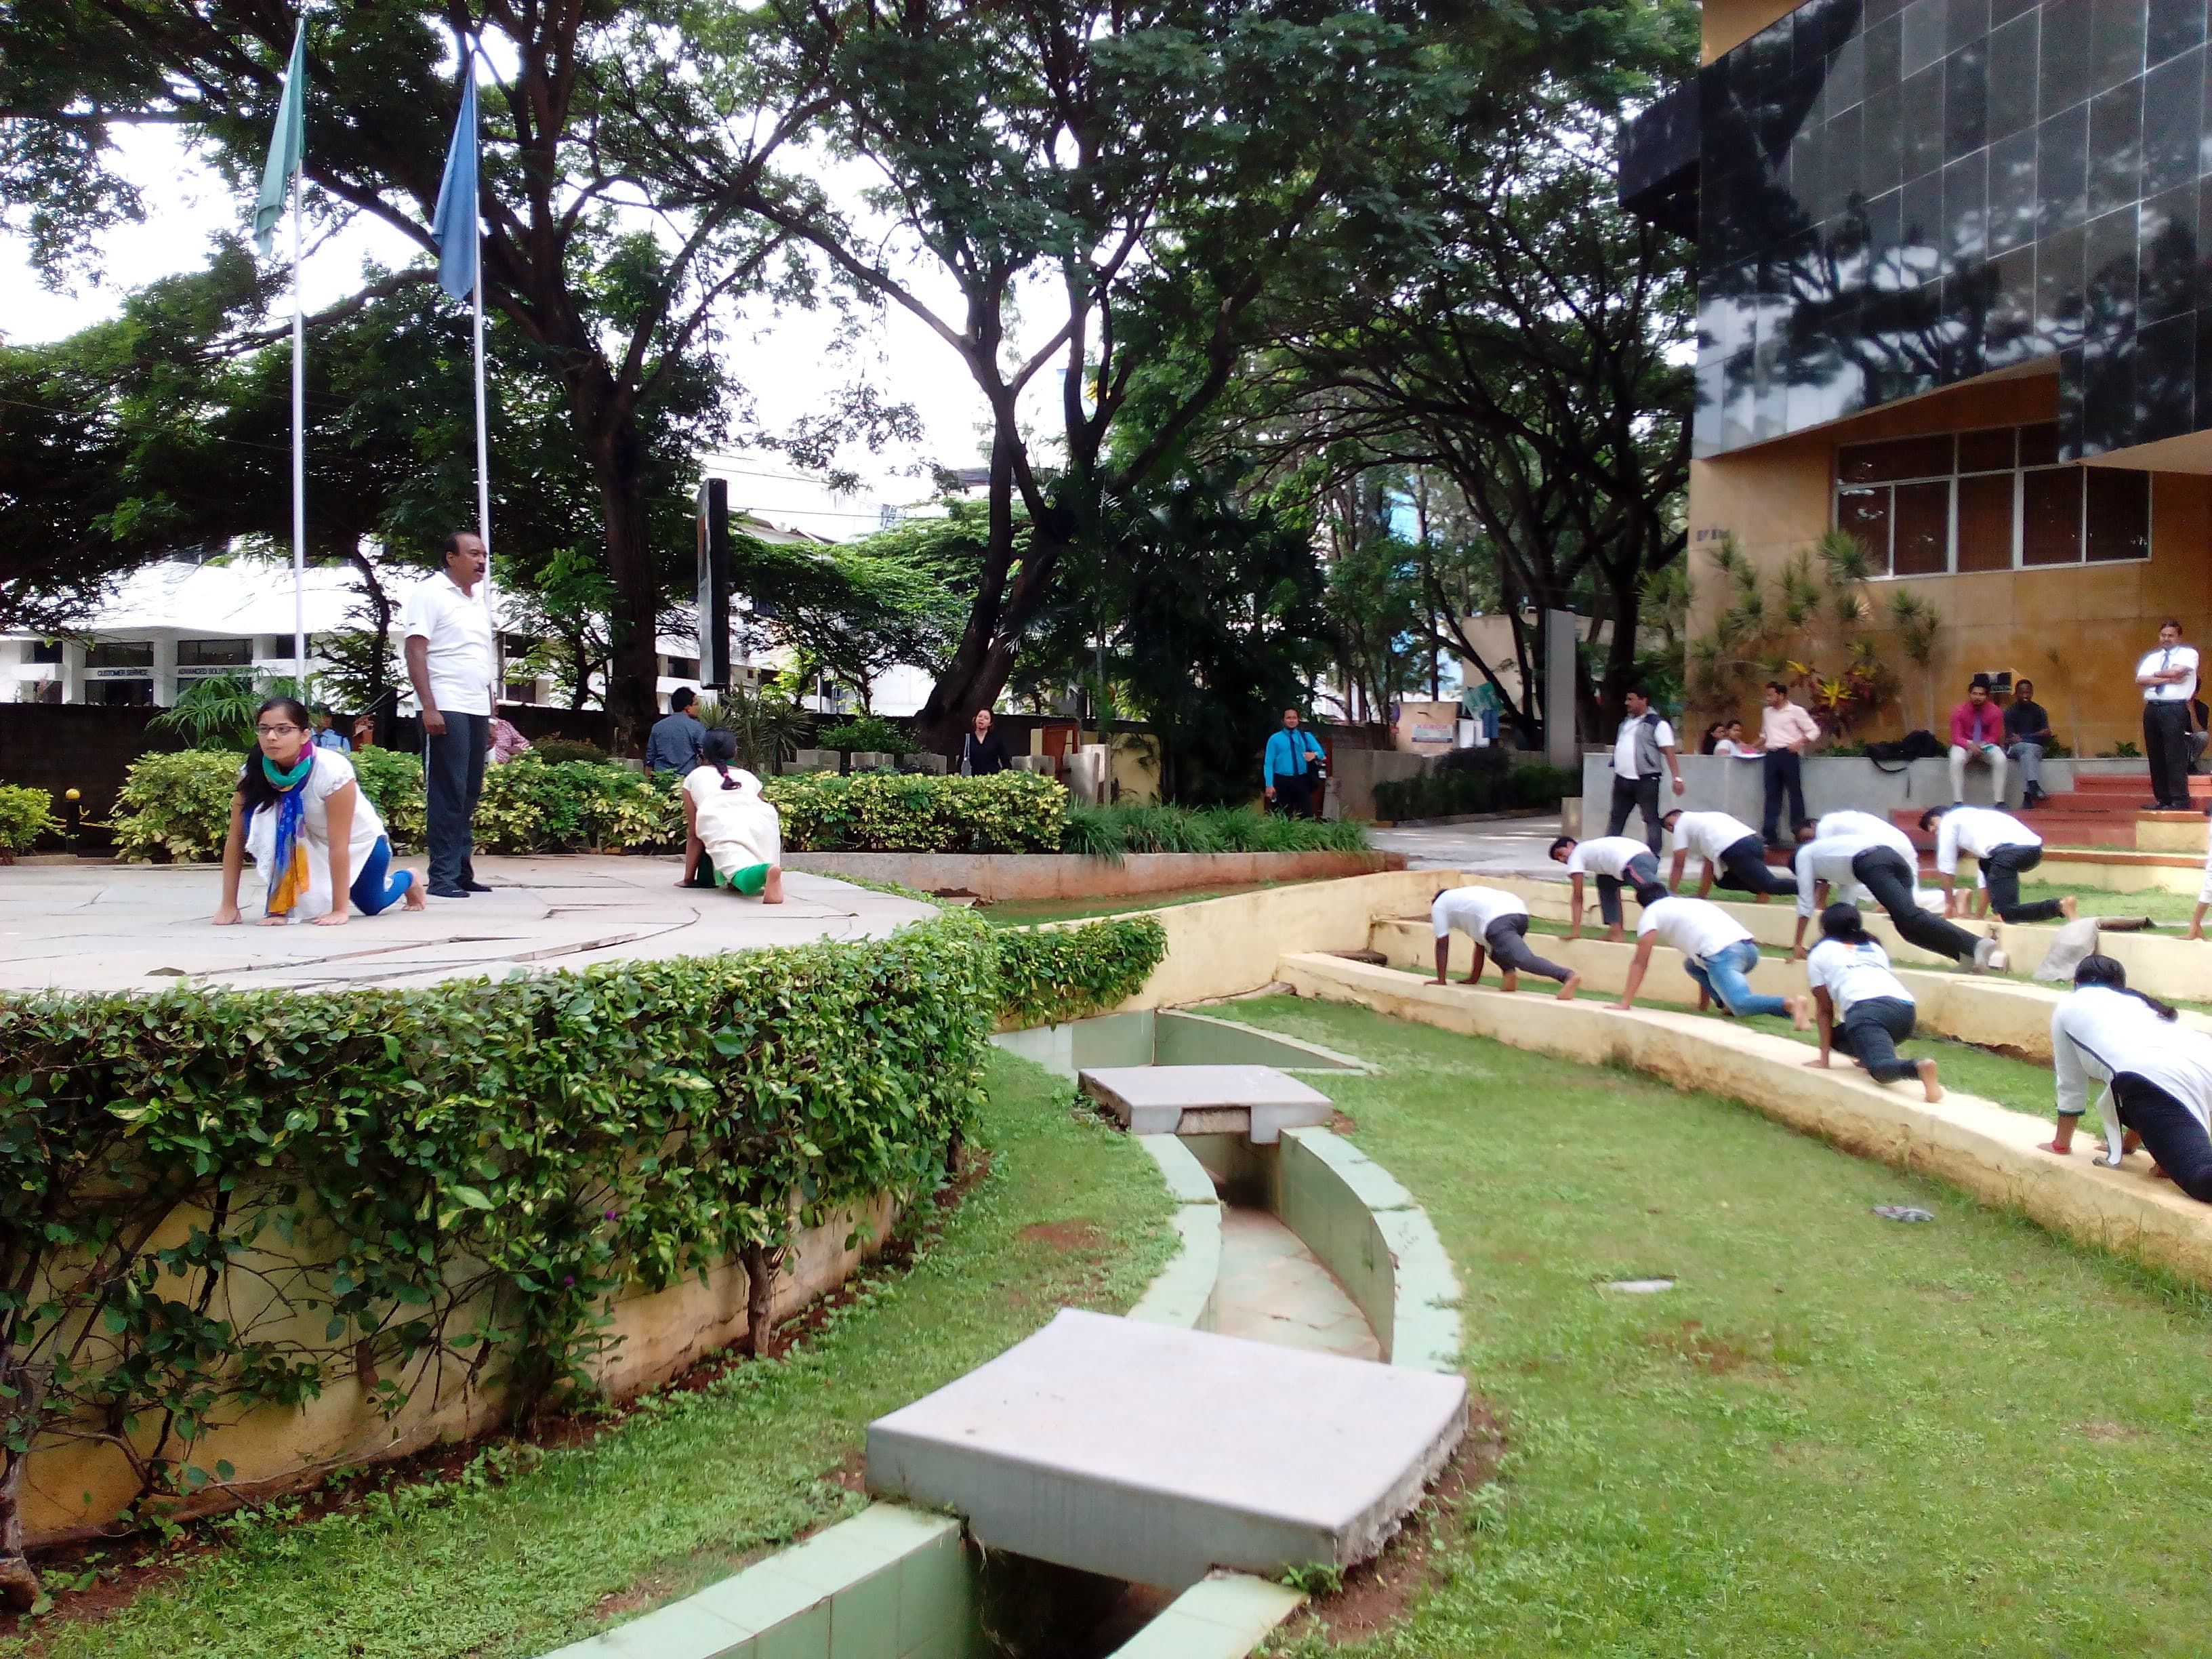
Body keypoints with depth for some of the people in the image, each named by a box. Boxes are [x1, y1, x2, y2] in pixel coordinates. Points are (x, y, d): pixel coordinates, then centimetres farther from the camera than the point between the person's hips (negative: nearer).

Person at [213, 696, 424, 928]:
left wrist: (339, 910, -34)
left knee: (373, 906, 13)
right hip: (311, 841, 3)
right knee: (259, 817, -26)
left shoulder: (332, 770, -38)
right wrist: (229, 905, -25)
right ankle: (281, 902, -10)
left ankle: (408, 878, 47)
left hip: (360, 841, -3)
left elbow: (339, 845, -36)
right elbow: (236, 838, -22)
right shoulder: (252, 772, -25)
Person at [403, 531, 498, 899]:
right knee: (447, 794, -7)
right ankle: (442, 877, -4)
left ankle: (463, 872, 13)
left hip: (477, 711, 7)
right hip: (446, 710, -7)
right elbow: (415, 653, -9)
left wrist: (490, 716, 18)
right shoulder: (431, 594, -2)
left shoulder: (478, 603, 20)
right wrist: (429, 707, -18)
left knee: (469, 795, 8)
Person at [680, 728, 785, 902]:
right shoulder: (748, 776, 38)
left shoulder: (694, 777, 32)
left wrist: (689, 878, 32)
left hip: (720, 826, -3)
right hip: (762, 821, 3)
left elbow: (694, 833, 27)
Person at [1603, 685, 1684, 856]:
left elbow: (1670, 753, -12)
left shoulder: (1657, 724, -7)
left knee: (1651, 819, -2)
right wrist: (1617, 773, 19)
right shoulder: (1626, 723, 16)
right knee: (1616, 818, 11)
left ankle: (1653, 856, 0)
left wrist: (1677, 778, -20)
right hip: (1622, 780, 7)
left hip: (1646, 780, -7)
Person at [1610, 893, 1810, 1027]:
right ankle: (1730, 1002, 9)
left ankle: (1790, 1004, -38)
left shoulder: (1651, 913, 17)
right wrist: (1702, 1005, 44)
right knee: (1691, 963, 29)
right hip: (1749, 946, 8)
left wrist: (1625, 1004, 12)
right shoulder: (1689, 904, 38)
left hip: (1724, 953, -8)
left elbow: (1640, 963, 10)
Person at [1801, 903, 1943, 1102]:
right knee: (1838, 1038, 25)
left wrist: (1824, 1057, 24)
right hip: (1906, 1008, 6)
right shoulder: (1875, 948, 36)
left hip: (1868, 1008, -6)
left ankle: (1919, 1067, -49)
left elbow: (1824, 1010, 21)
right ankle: (1891, 1058, 5)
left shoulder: (1820, 953, 23)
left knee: (1880, 1069, -21)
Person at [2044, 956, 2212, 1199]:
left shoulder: (2071, 1006, 28)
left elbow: (2070, 1085, 31)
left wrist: (2060, 1144, 44)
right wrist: (2128, 1144, 61)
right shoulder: (2138, 1003, 41)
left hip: (2155, 1077, -6)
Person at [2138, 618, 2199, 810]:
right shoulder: (2152, 657, 18)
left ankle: (2180, 800, -7)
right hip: (2152, 708, 5)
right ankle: (2162, 799, 10)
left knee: (2175, 755, -9)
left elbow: (2176, 671, -15)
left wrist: (2156, 674, 1)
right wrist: (2168, 679, -10)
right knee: (2156, 756, 5)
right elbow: (2140, 680, 0)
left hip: (2175, 709, -5)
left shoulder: (2189, 653, 5)